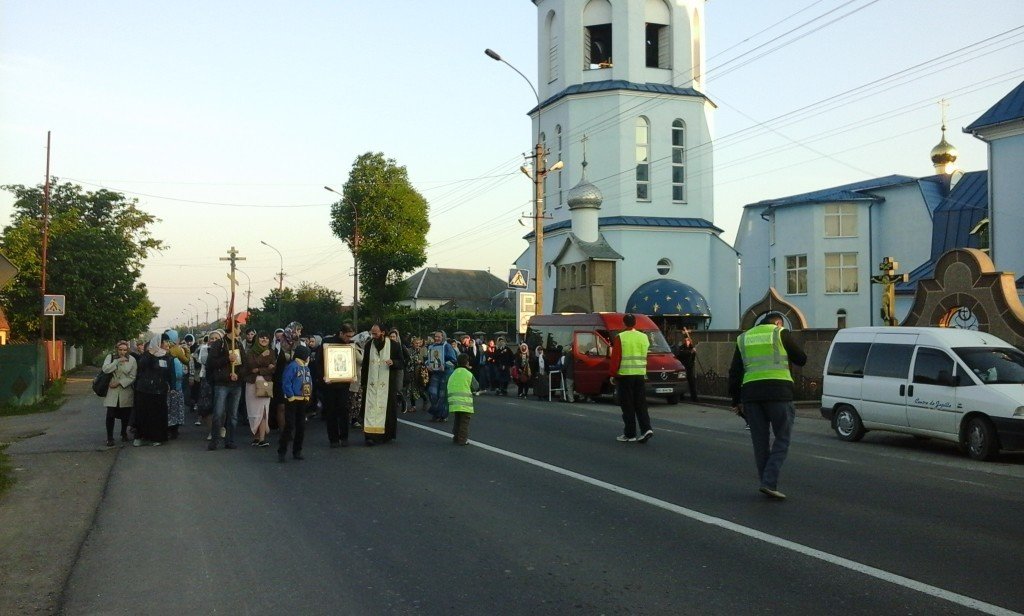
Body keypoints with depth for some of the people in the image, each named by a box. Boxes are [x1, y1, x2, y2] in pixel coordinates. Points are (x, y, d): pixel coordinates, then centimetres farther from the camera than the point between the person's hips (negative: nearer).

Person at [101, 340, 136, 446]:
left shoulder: (132, 360, -1)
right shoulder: (110, 357, 3)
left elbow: (132, 377, -5)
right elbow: (105, 369, -13)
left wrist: (119, 382, -13)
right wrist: (117, 361, -19)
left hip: (126, 392, 0)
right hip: (112, 392, 0)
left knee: (125, 415, 11)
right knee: (110, 415, -7)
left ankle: (124, 434, 33)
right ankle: (109, 437, 4)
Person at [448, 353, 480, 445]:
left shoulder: (453, 374, 8)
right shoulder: (469, 374, -7)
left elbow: (449, 387, 10)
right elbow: (476, 386, 1)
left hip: (454, 402, 5)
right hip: (465, 402, -5)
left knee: (457, 420, 19)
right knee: (464, 421, 2)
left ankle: (456, 437, 22)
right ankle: (462, 439, 1)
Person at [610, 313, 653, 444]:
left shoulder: (620, 338, -8)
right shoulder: (644, 337, 7)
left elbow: (615, 358, -8)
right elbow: (647, 357, 12)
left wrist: (613, 374, -1)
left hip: (624, 375, -4)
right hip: (640, 374, 4)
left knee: (627, 406, 2)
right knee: (640, 404, 11)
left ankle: (630, 434, 5)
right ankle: (646, 429, -1)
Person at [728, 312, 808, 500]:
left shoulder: (744, 338, 18)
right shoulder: (780, 333, 5)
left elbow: (734, 372, 15)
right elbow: (801, 359, 9)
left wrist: (736, 400, 17)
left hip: (751, 393, 4)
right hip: (778, 392, -4)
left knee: (760, 442, 12)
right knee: (782, 440, 4)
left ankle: (768, 484, 15)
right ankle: (769, 483, -7)